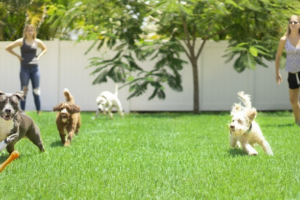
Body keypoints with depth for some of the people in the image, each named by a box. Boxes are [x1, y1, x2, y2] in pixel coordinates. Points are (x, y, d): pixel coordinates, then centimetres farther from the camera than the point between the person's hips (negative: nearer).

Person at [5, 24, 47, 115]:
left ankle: (39, 111, 8)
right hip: (24, 68, -2)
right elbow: (8, 48, 1)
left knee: (36, 90, 4)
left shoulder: (37, 42, 5)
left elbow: (45, 49, 23)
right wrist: (18, 55, -4)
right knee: (24, 90, 0)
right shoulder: (21, 41, -2)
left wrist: (39, 56, 7)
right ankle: (22, 111, 3)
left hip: (35, 68, 2)